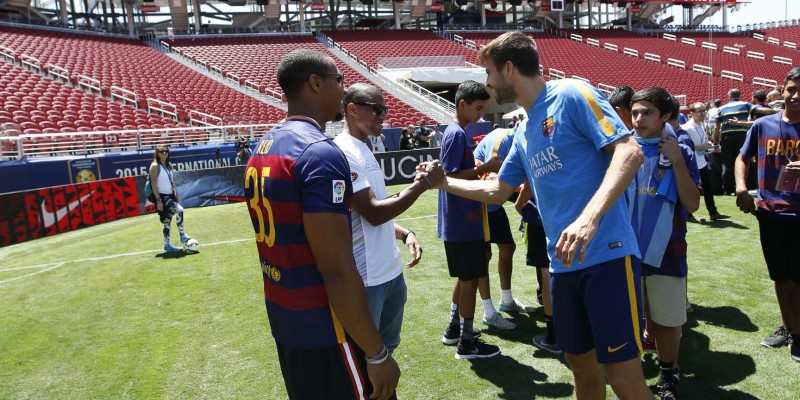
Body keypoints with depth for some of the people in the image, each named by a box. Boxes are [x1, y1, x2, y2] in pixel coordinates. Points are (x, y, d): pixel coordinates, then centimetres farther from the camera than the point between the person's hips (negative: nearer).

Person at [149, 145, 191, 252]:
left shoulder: (169, 165, 13)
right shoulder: (155, 166, -9)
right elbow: (154, 184, -14)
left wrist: (176, 195, 12)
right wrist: (158, 200, -19)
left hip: (170, 195, 8)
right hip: (162, 196, -8)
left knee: (167, 221, 11)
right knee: (179, 209, -25)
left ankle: (167, 245, 17)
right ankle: (182, 235, -14)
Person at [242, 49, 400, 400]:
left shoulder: (261, 150, 7)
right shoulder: (321, 153, -22)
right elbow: (337, 271, -25)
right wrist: (377, 353, -18)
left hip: (282, 317, 9)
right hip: (323, 326, -9)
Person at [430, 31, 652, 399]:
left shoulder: (571, 94, -7)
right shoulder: (524, 134, 17)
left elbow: (630, 152, -17)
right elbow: (497, 191, 27)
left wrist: (589, 217, -29)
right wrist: (444, 182, 25)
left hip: (607, 253, -8)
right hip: (564, 263, 8)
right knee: (582, 365, 17)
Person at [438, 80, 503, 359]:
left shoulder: (457, 132, 15)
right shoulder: (457, 134, -16)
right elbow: (450, 177, -22)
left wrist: (483, 169, 10)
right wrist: (485, 168, -20)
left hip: (461, 221, 10)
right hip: (462, 222, -10)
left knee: (465, 277, 18)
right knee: (470, 278, -1)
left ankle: (454, 329, 31)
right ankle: (467, 342, 10)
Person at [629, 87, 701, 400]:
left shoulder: (682, 153, -3)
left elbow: (692, 204, -12)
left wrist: (677, 161, -17)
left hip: (666, 251, -1)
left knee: (668, 320, 11)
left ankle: (668, 375, 34)